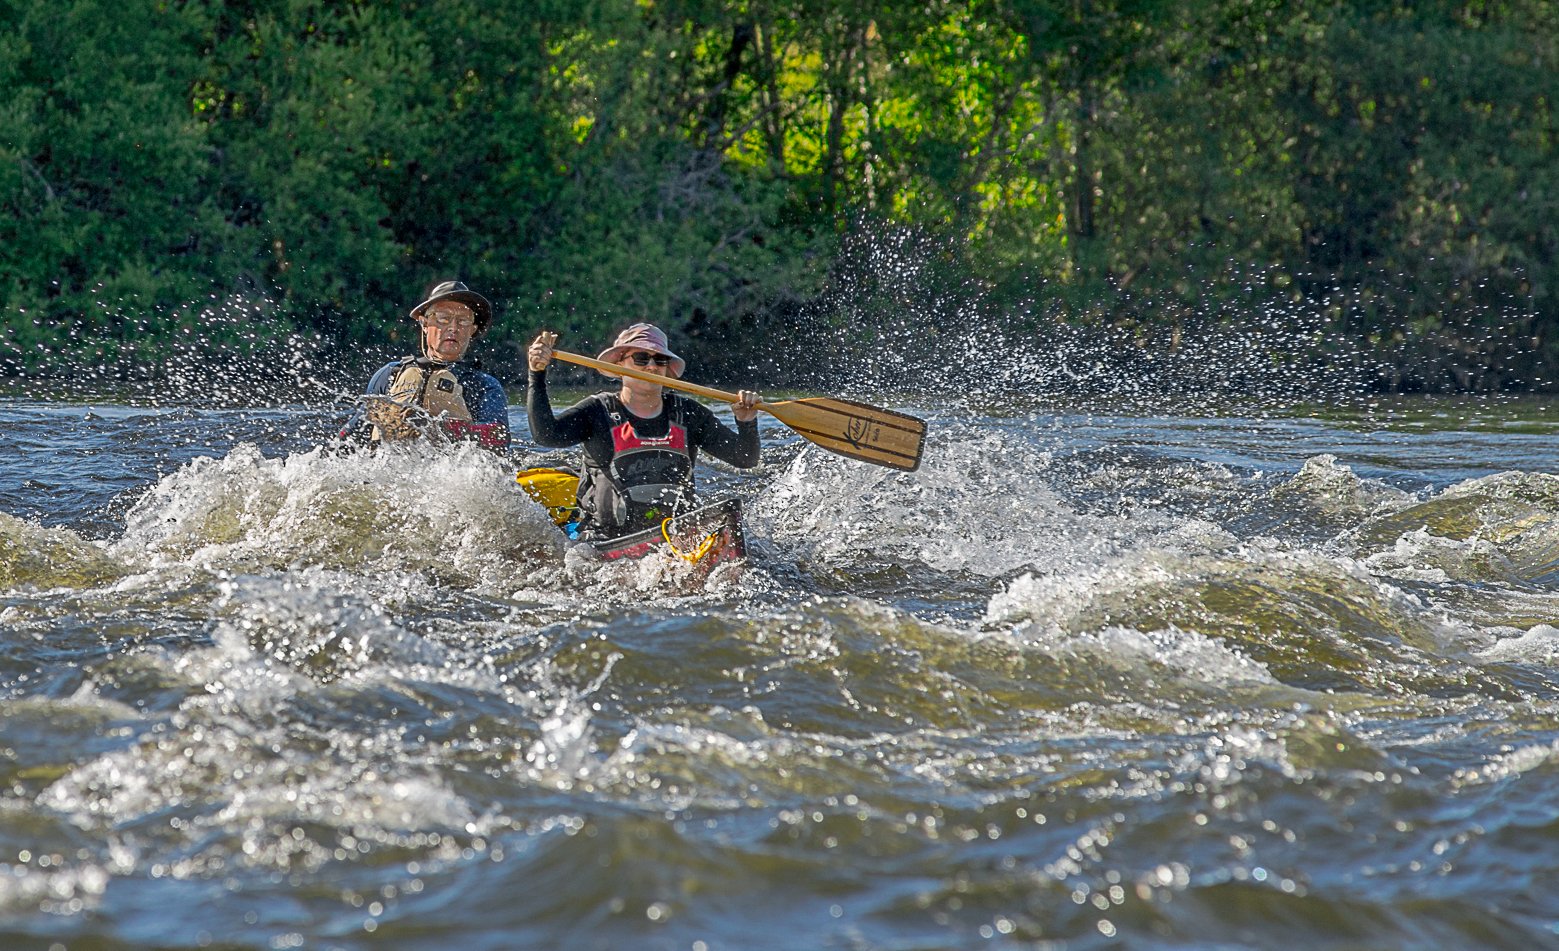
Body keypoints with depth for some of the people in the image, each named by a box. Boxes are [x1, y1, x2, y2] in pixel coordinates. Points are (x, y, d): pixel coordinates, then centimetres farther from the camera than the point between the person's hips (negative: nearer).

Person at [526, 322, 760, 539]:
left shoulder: (688, 414, 13)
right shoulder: (598, 411, 7)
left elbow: (745, 459, 11)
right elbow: (545, 435, -8)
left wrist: (747, 422, -9)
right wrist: (537, 375, -16)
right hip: (607, 537, -2)